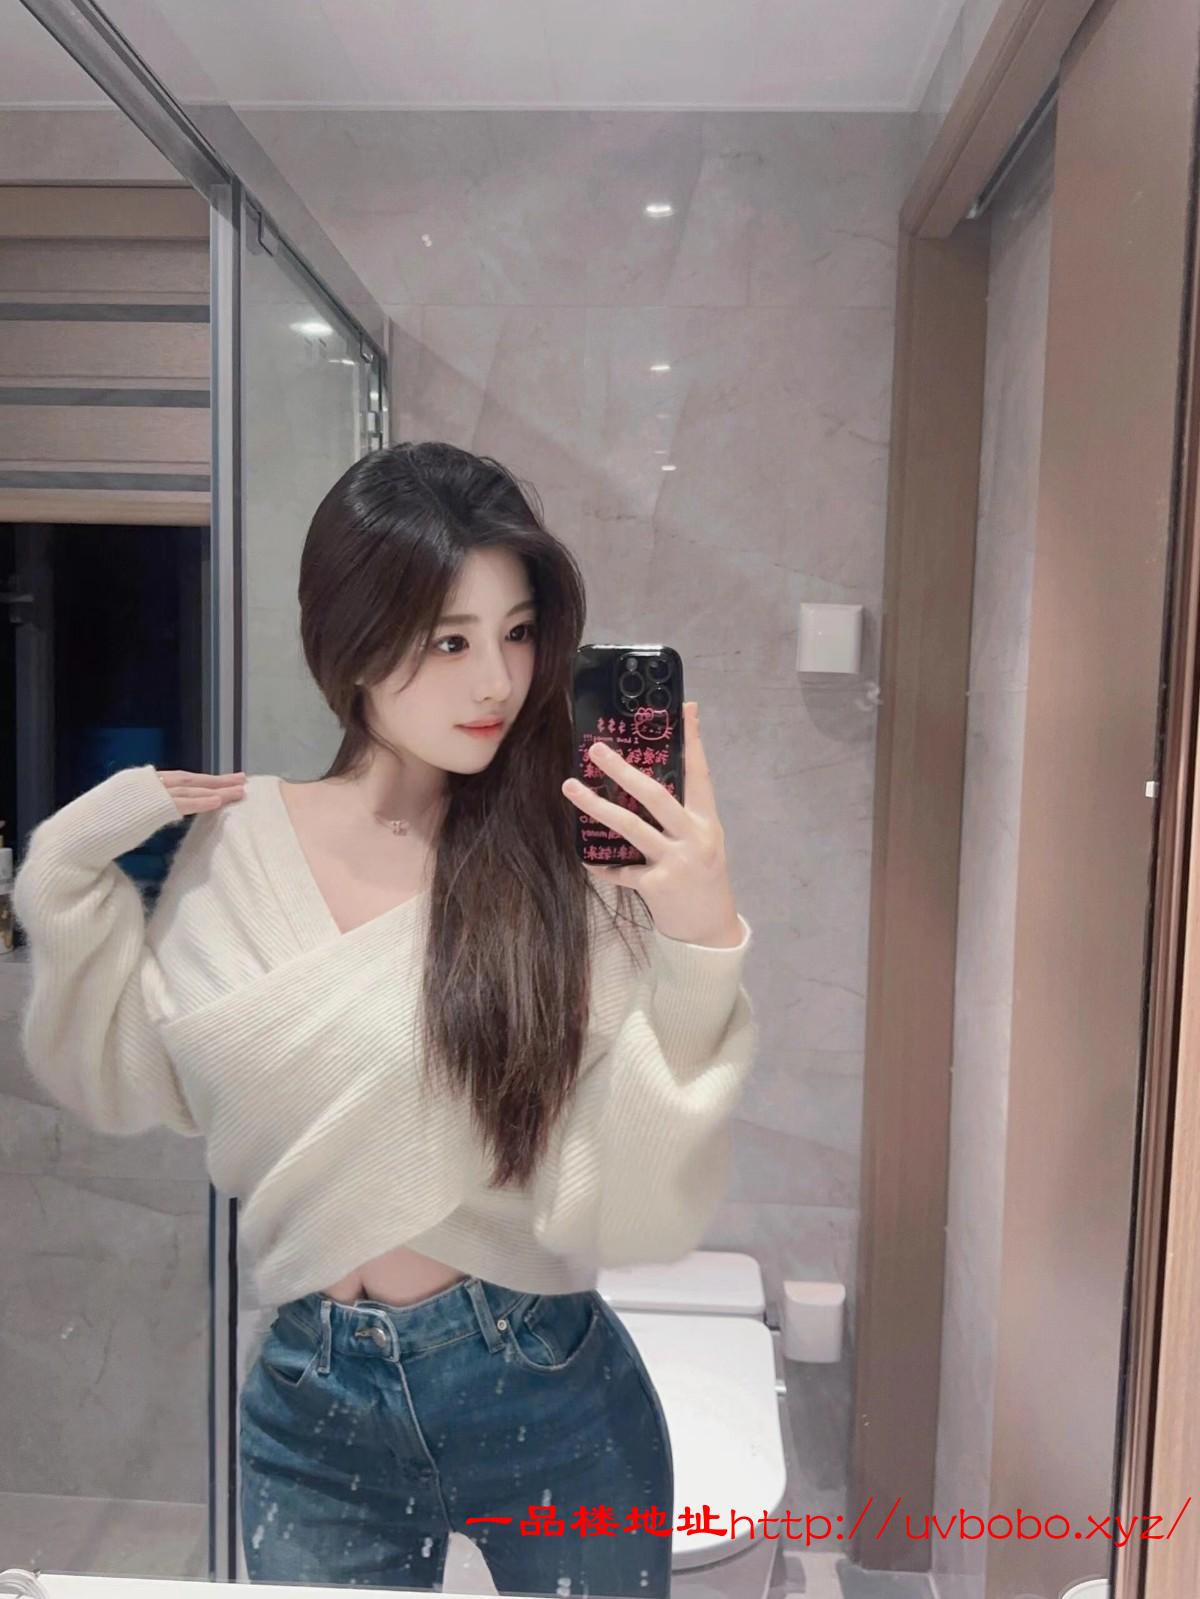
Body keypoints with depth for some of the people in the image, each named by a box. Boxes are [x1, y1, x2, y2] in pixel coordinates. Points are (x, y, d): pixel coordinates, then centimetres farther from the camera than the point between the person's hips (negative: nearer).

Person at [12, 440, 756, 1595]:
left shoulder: (572, 860, -17)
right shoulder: (237, 846, -6)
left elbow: (631, 1201, -19)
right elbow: (122, 1080, 7)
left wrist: (700, 943, -32)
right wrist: (69, 867, -5)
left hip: (548, 1396, -2)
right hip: (310, 1405, 2)